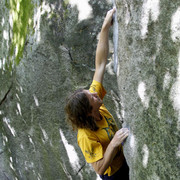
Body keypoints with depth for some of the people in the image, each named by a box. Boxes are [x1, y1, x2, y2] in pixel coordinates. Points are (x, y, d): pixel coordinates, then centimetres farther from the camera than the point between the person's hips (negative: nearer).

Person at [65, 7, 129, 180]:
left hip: (123, 158, 6)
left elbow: (100, 64, -23)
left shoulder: (92, 96, -22)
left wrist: (106, 27, -27)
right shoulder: (86, 136, -39)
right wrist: (114, 143, -45)